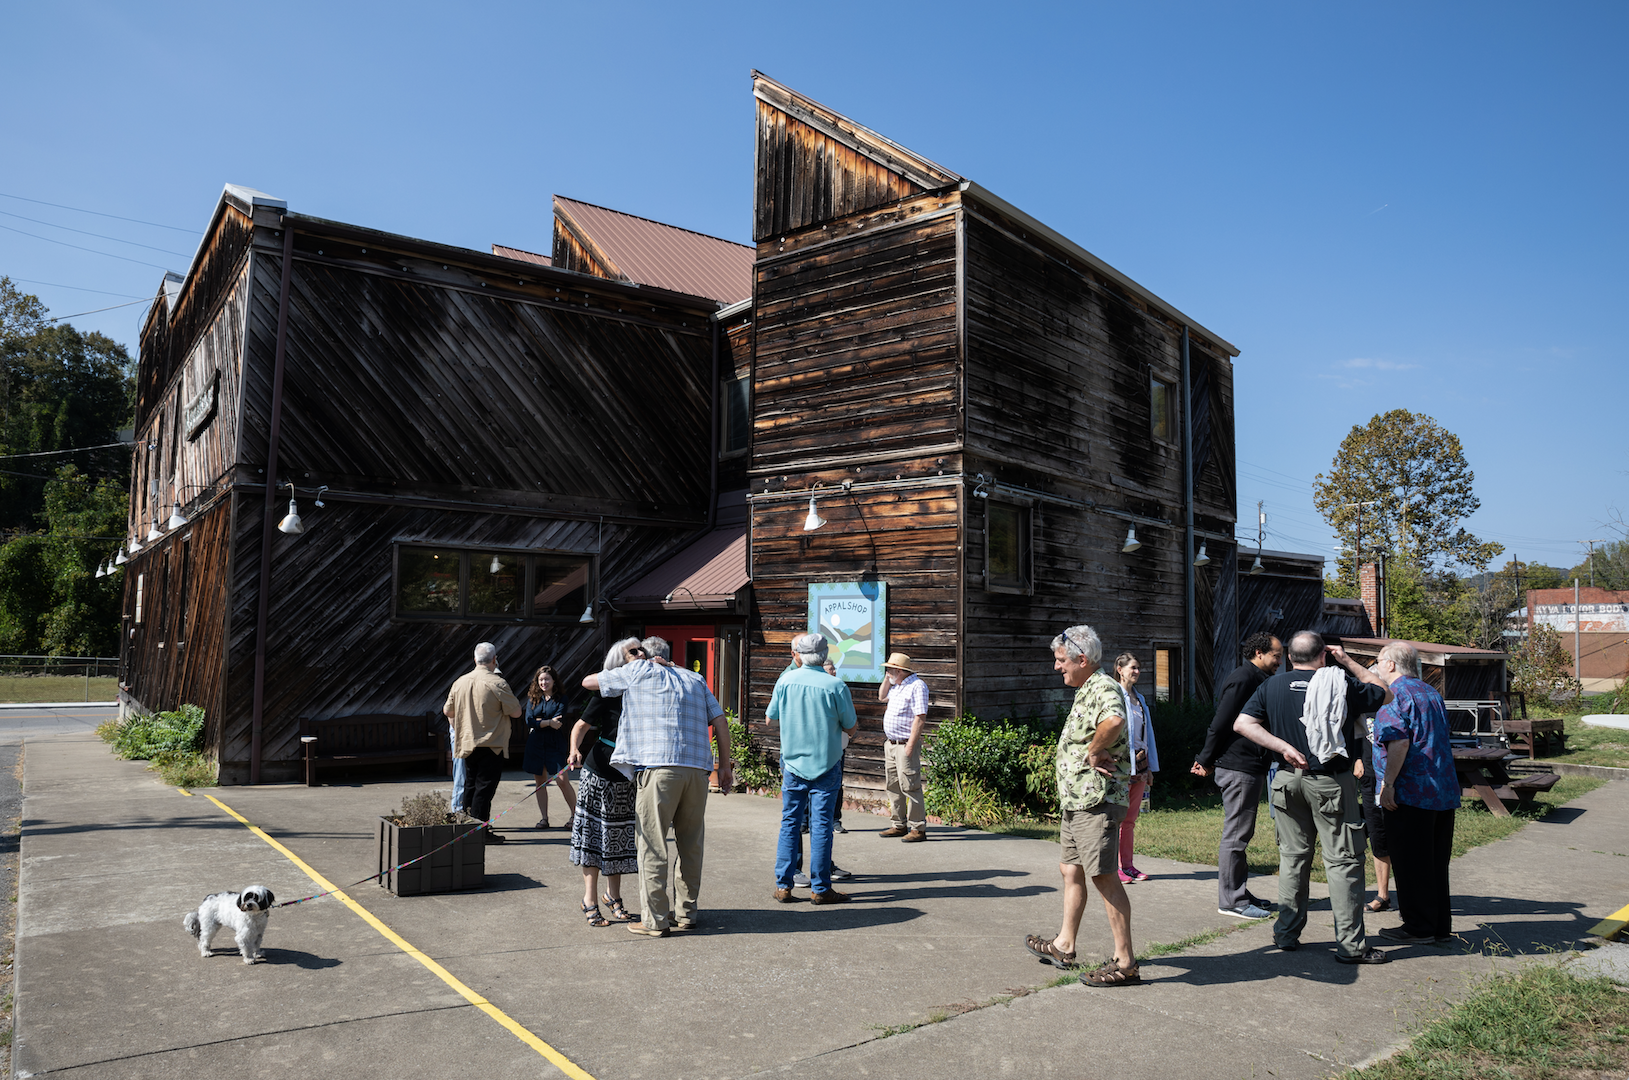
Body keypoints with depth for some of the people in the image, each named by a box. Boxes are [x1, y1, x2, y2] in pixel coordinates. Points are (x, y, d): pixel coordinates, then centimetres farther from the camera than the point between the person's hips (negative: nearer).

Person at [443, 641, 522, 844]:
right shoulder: (497, 683, -14)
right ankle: (480, 831, -1)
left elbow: (447, 711, 13)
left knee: (470, 785, 16)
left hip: (467, 742, 6)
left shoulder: (460, 682, 3)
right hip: (490, 744, -6)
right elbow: (516, 711, -10)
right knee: (485, 787, -2)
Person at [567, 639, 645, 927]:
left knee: (620, 836, 12)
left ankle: (613, 896, 27)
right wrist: (574, 749, -31)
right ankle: (590, 900, 13)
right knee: (595, 834, 2)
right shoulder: (609, 691, -13)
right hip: (600, 772, -4)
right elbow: (582, 724, -15)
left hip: (629, 776, 4)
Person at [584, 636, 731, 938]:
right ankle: (687, 913, 20)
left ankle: (656, 920, 3)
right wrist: (724, 766, 16)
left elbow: (588, 682, 20)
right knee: (691, 844, 13)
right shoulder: (695, 679, 22)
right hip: (698, 768, 5)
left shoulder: (638, 671, 12)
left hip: (659, 767, -5)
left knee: (653, 844, 1)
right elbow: (720, 722, 14)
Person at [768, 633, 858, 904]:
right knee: (821, 825, 2)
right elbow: (851, 728, -3)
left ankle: (783, 885, 12)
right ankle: (820, 888, 6)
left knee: (790, 823, 10)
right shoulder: (835, 685, -12)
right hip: (826, 763, -2)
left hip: (793, 762, 3)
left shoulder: (785, 681, -4)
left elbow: (770, 718, 9)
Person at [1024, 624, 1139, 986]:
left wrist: (1093, 752, -25)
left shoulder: (1103, 687, -16)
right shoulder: (1085, 691, 17)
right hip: (1075, 801, 11)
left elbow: (1114, 721, -39)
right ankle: (1064, 946, 32)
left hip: (1097, 801, -11)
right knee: (1070, 870, 19)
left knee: (1105, 877, -7)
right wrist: (1095, 752, 11)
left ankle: (1125, 962, 0)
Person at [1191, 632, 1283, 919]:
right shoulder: (1242, 678, -15)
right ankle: (1230, 899, 1)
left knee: (1241, 833, 15)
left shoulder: (1256, 680, 18)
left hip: (1250, 768, 10)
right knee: (1235, 834, -5)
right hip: (1238, 768, -10)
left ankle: (1239, 893, 23)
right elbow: (1220, 723, -17)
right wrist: (1206, 761, -11)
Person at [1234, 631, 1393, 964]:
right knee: (1343, 860, 3)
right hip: (1331, 782, -4)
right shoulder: (1340, 684, -6)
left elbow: (1242, 724, -5)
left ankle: (1286, 933, 20)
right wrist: (1348, 661, 14)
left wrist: (1284, 748, -8)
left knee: (1292, 856, 13)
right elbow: (1385, 694, 11)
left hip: (1288, 779, 4)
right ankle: (1351, 944, 5)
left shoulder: (1272, 686, 2)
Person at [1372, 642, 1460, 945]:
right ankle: (1441, 927, 20)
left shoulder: (1395, 694, -10)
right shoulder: (1432, 693, 17)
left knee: (1411, 865, 0)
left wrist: (1387, 783, -19)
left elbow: (1399, 741, -21)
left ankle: (1418, 927, 6)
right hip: (1445, 792, 9)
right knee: (1436, 863, 14)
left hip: (1411, 792, -9)